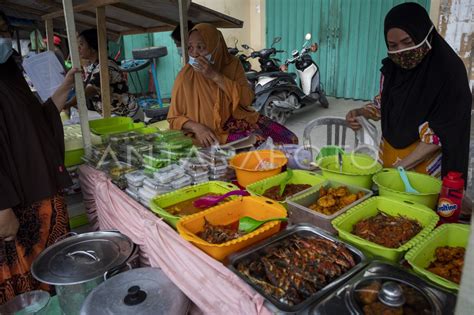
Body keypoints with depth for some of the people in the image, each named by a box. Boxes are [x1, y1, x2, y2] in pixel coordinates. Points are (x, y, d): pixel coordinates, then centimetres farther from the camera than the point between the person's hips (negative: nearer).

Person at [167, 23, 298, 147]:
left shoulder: (232, 64, -1)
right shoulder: (186, 76, -9)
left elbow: (247, 99, -15)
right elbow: (174, 118, -4)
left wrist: (215, 76, -22)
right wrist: (197, 127, -24)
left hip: (240, 120, 4)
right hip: (211, 133, -4)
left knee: (288, 139, -9)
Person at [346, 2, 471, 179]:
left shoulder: (449, 70, -18)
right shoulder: (392, 66, -3)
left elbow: (440, 133, -19)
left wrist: (401, 165, -24)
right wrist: (360, 112, -7)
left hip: (423, 162, -5)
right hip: (388, 154, 5)